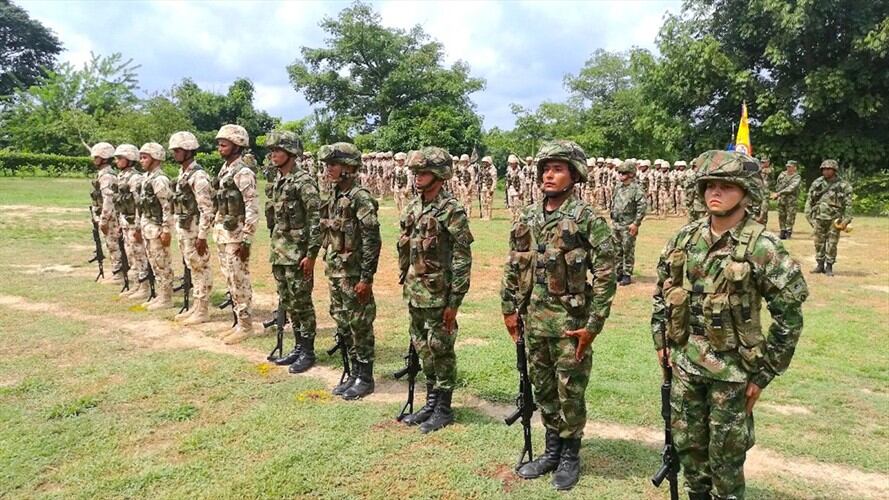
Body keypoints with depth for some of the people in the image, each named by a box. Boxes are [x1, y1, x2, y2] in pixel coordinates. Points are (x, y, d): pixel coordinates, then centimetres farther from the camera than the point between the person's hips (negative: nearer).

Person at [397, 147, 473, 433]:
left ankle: (444, 409, 18)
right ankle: (431, 401, 31)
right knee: (423, 349, 16)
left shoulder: (452, 211, -14)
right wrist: (406, 285, 15)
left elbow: (462, 259, -15)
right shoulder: (413, 208, 9)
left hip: (438, 295, -8)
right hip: (415, 294, 8)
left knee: (441, 351, 4)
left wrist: (454, 301, -16)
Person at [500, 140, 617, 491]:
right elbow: (513, 267, 13)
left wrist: (593, 325, -15)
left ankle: (570, 456, 27)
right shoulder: (527, 218, 6)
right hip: (533, 319, 6)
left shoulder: (587, 219, -11)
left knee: (570, 392, 7)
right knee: (543, 389, 17)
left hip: (570, 321, -5)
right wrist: (509, 308, 9)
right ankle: (551, 450, 34)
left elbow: (605, 275, -13)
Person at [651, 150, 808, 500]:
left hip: (731, 369, -5)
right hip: (684, 361, 5)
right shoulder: (685, 238, 1)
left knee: (725, 454, 11)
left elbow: (789, 316, -12)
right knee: (687, 443, 18)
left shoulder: (762, 248, -15)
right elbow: (661, 291, 12)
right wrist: (660, 340, 8)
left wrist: (764, 373, -9)